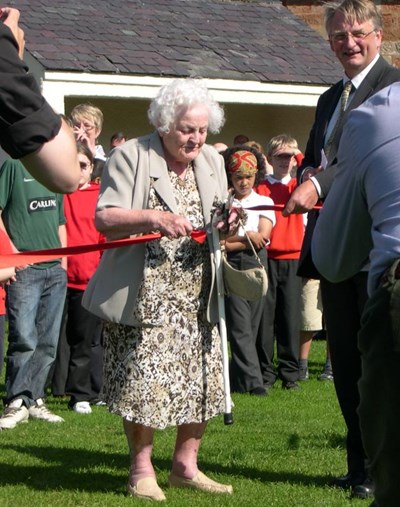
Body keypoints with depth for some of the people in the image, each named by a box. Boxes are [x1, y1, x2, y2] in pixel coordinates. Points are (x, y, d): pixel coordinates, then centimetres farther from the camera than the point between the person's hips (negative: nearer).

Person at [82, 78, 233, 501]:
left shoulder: (212, 162, 13)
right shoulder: (131, 157, -6)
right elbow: (104, 218, -13)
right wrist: (152, 217, -29)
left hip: (196, 296, 6)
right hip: (145, 295, -6)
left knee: (202, 378, 3)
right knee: (145, 380, -8)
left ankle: (185, 465, 18)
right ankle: (141, 469, 7)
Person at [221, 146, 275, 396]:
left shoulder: (265, 202, 11)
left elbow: (263, 238, -1)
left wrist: (232, 240, -4)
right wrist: (247, 238, -6)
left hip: (256, 266, 2)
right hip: (230, 268, -2)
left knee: (251, 326, 3)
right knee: (240, 326, -10)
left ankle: (239, 380, 12)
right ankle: (252, 380, -14)